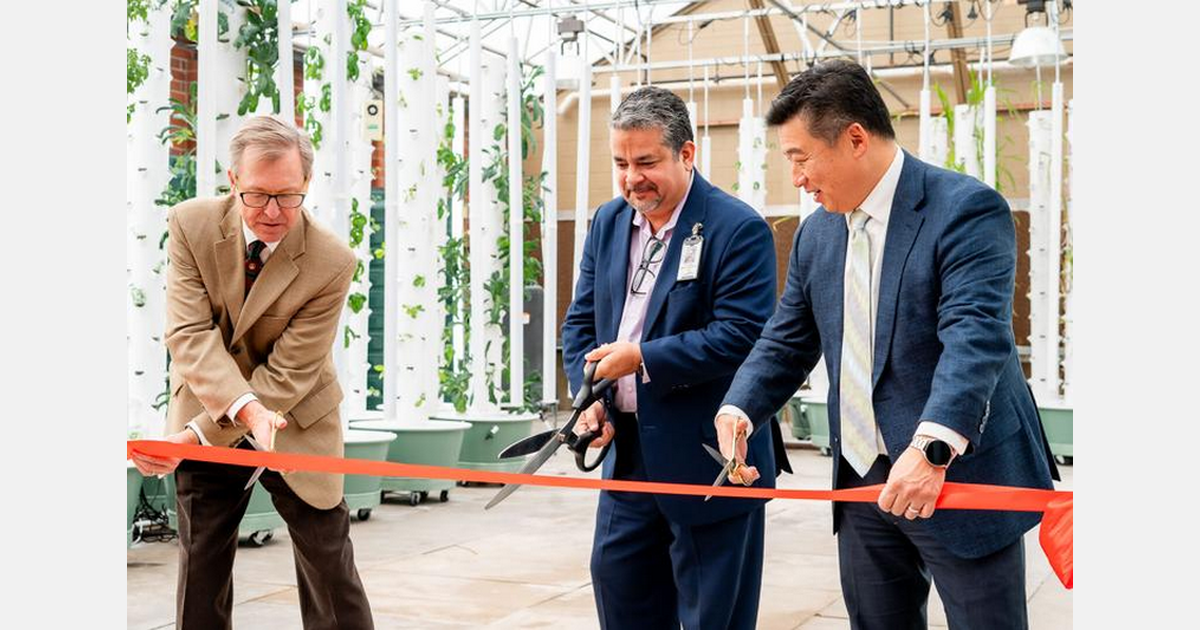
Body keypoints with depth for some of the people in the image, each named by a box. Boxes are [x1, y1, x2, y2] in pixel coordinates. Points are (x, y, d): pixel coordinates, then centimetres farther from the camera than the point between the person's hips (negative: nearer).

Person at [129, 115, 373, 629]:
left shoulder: (331, 263, -22)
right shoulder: (191, 225, -15)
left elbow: (287, 374, -21)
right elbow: (190, 334, -22)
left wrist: (197, 436, -27)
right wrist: (245, 409, -37)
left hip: (297, 426, -2)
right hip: (209, 407, 2)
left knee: (329, 562, 3)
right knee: (200, 565, 10)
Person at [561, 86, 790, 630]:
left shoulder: (737, 229, -14)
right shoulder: (608, 223, 8)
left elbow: (744, 334, -22)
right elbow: (581, 320, 12)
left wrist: (643, 357, -21)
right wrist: (591, 397, -4)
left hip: (709, 458, -7)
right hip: (628, 451, 7)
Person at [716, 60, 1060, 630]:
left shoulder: (967, 210, -14)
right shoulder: (817, 232, 9)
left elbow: (975, 337, -26)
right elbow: (788, 341, 13)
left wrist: (932, 449, -40)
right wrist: (738, 411, -6)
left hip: (960, 477, -7)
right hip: (863, 479, 7)